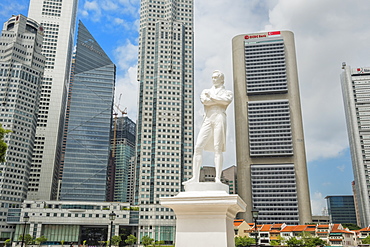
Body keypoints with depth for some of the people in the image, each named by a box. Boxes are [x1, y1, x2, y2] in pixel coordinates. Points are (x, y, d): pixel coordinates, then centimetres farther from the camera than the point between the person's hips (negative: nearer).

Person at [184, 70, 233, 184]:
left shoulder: (227, 92, 19)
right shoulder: (206, 91, 26)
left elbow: (227, 101, -5)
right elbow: (204, 101, 2)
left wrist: (211, 96, 3)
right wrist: (220, 100, 3)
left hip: (219, 117, -3)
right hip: (207, 120, 3)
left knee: (218, 148, -11)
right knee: (198, 147, -10)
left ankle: (218, 178, -12)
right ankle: (195, 178, -11)